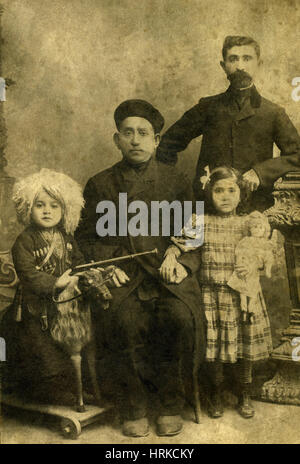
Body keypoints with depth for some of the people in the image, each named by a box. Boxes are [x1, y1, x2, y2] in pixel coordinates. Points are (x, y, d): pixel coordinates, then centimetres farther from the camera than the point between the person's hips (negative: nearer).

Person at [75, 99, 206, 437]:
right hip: (122, 273, 0)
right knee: (126, 320, -30)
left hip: (167, 271, 1)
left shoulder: (174, 182, 15)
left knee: (180, 317, -29)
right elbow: (86, 238, 12)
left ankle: (170, 403, -4)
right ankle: (132, 408, -7)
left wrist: (178, 256, -4)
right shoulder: (100, 185, 13)